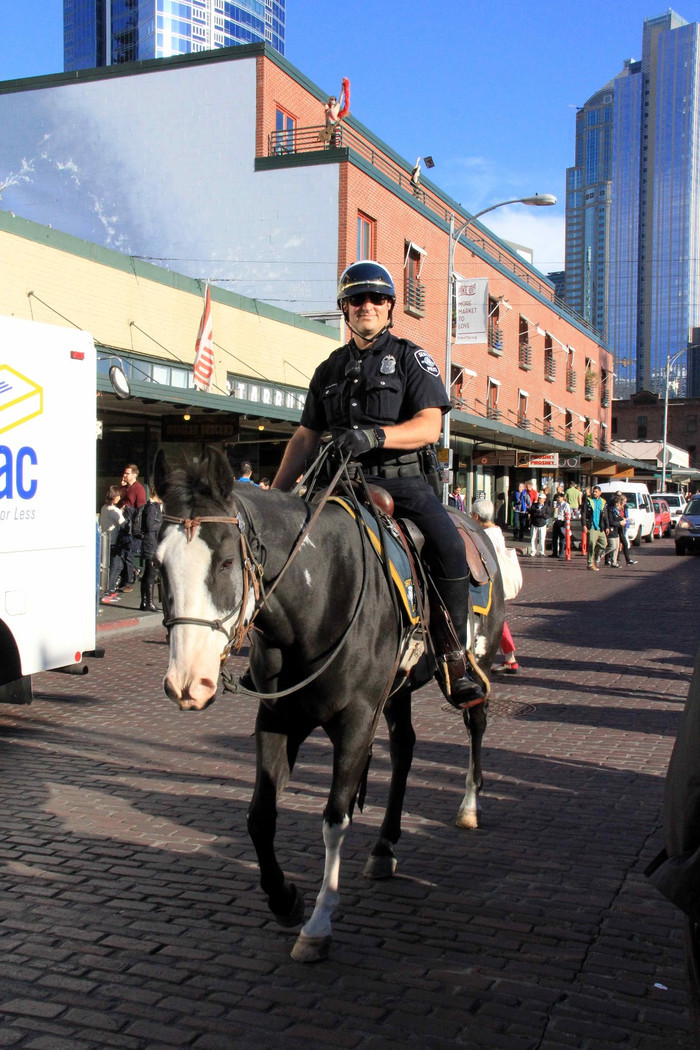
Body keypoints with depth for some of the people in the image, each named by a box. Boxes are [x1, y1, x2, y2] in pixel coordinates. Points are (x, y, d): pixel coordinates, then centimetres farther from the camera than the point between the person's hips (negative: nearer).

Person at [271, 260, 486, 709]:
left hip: (405, 482, -4)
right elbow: (305, 438, 20)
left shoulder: (411, 358, 6)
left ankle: (456, 658, -13)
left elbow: (430, 425, -9)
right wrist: (274, 495, 12)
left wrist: (376, 435, -27)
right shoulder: (330, 369, 18)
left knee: (449, 547, -28)